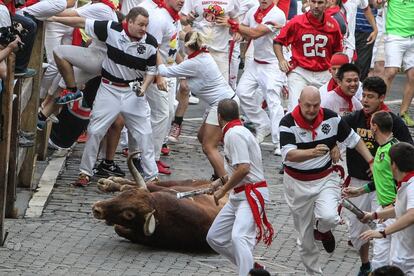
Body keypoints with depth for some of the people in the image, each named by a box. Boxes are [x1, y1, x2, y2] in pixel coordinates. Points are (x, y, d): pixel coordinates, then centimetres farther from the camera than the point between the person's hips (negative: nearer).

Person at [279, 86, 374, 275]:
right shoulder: (288, 123, -18)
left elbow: (353, 139, 5)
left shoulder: (331, 118, -9)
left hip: (326, 179, 1)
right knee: (305, 235, 8)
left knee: (329, 217, -27)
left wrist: (371, 162, -1)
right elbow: (288, 154, -33)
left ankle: (323, 231, 12)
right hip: (298, 184, -1)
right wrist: (313, 152, -50)